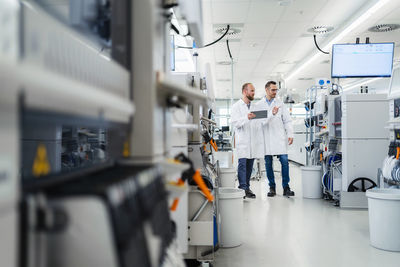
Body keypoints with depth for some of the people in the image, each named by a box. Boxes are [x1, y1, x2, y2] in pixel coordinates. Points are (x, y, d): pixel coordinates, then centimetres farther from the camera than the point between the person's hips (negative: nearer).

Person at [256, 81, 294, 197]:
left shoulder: (280, 104, 11)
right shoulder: (259, 105, 6)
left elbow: (287, 120, 9)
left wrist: (290, 134, 1)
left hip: (279, 138, 1)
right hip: (266, 139, 0)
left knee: (284, 161, -7)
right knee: (268, 163, 4)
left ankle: (286, 187, 2)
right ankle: (272, 187, 15)